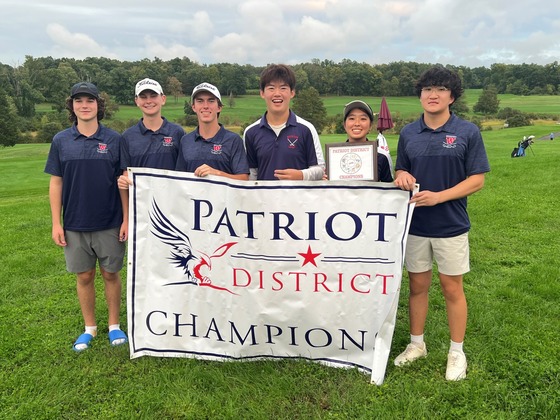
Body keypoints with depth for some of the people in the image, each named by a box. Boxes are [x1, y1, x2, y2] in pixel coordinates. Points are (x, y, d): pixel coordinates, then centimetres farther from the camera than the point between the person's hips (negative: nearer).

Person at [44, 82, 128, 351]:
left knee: (111, 274, 9)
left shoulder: (114, 140, -2)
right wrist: (56, 223, 0)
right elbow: (56, 182, 4)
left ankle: (114, 325, 26)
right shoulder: (61, 141, 2)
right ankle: (90, 327, 28)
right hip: (75, 225, 2)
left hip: (109, 223, -1)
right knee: (84, 276, 11)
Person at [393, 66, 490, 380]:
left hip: (451, 225, -3)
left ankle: (457, 352, 26)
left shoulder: (468, 132, -5)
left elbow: (477, 180, -7)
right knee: (417, 286, 13)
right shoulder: (408, 133, 5)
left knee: (452, 289, 8)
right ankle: (417, 344, 31)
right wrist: (402, 176, -12)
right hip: (415, 224, 3)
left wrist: (438, 196, -20)